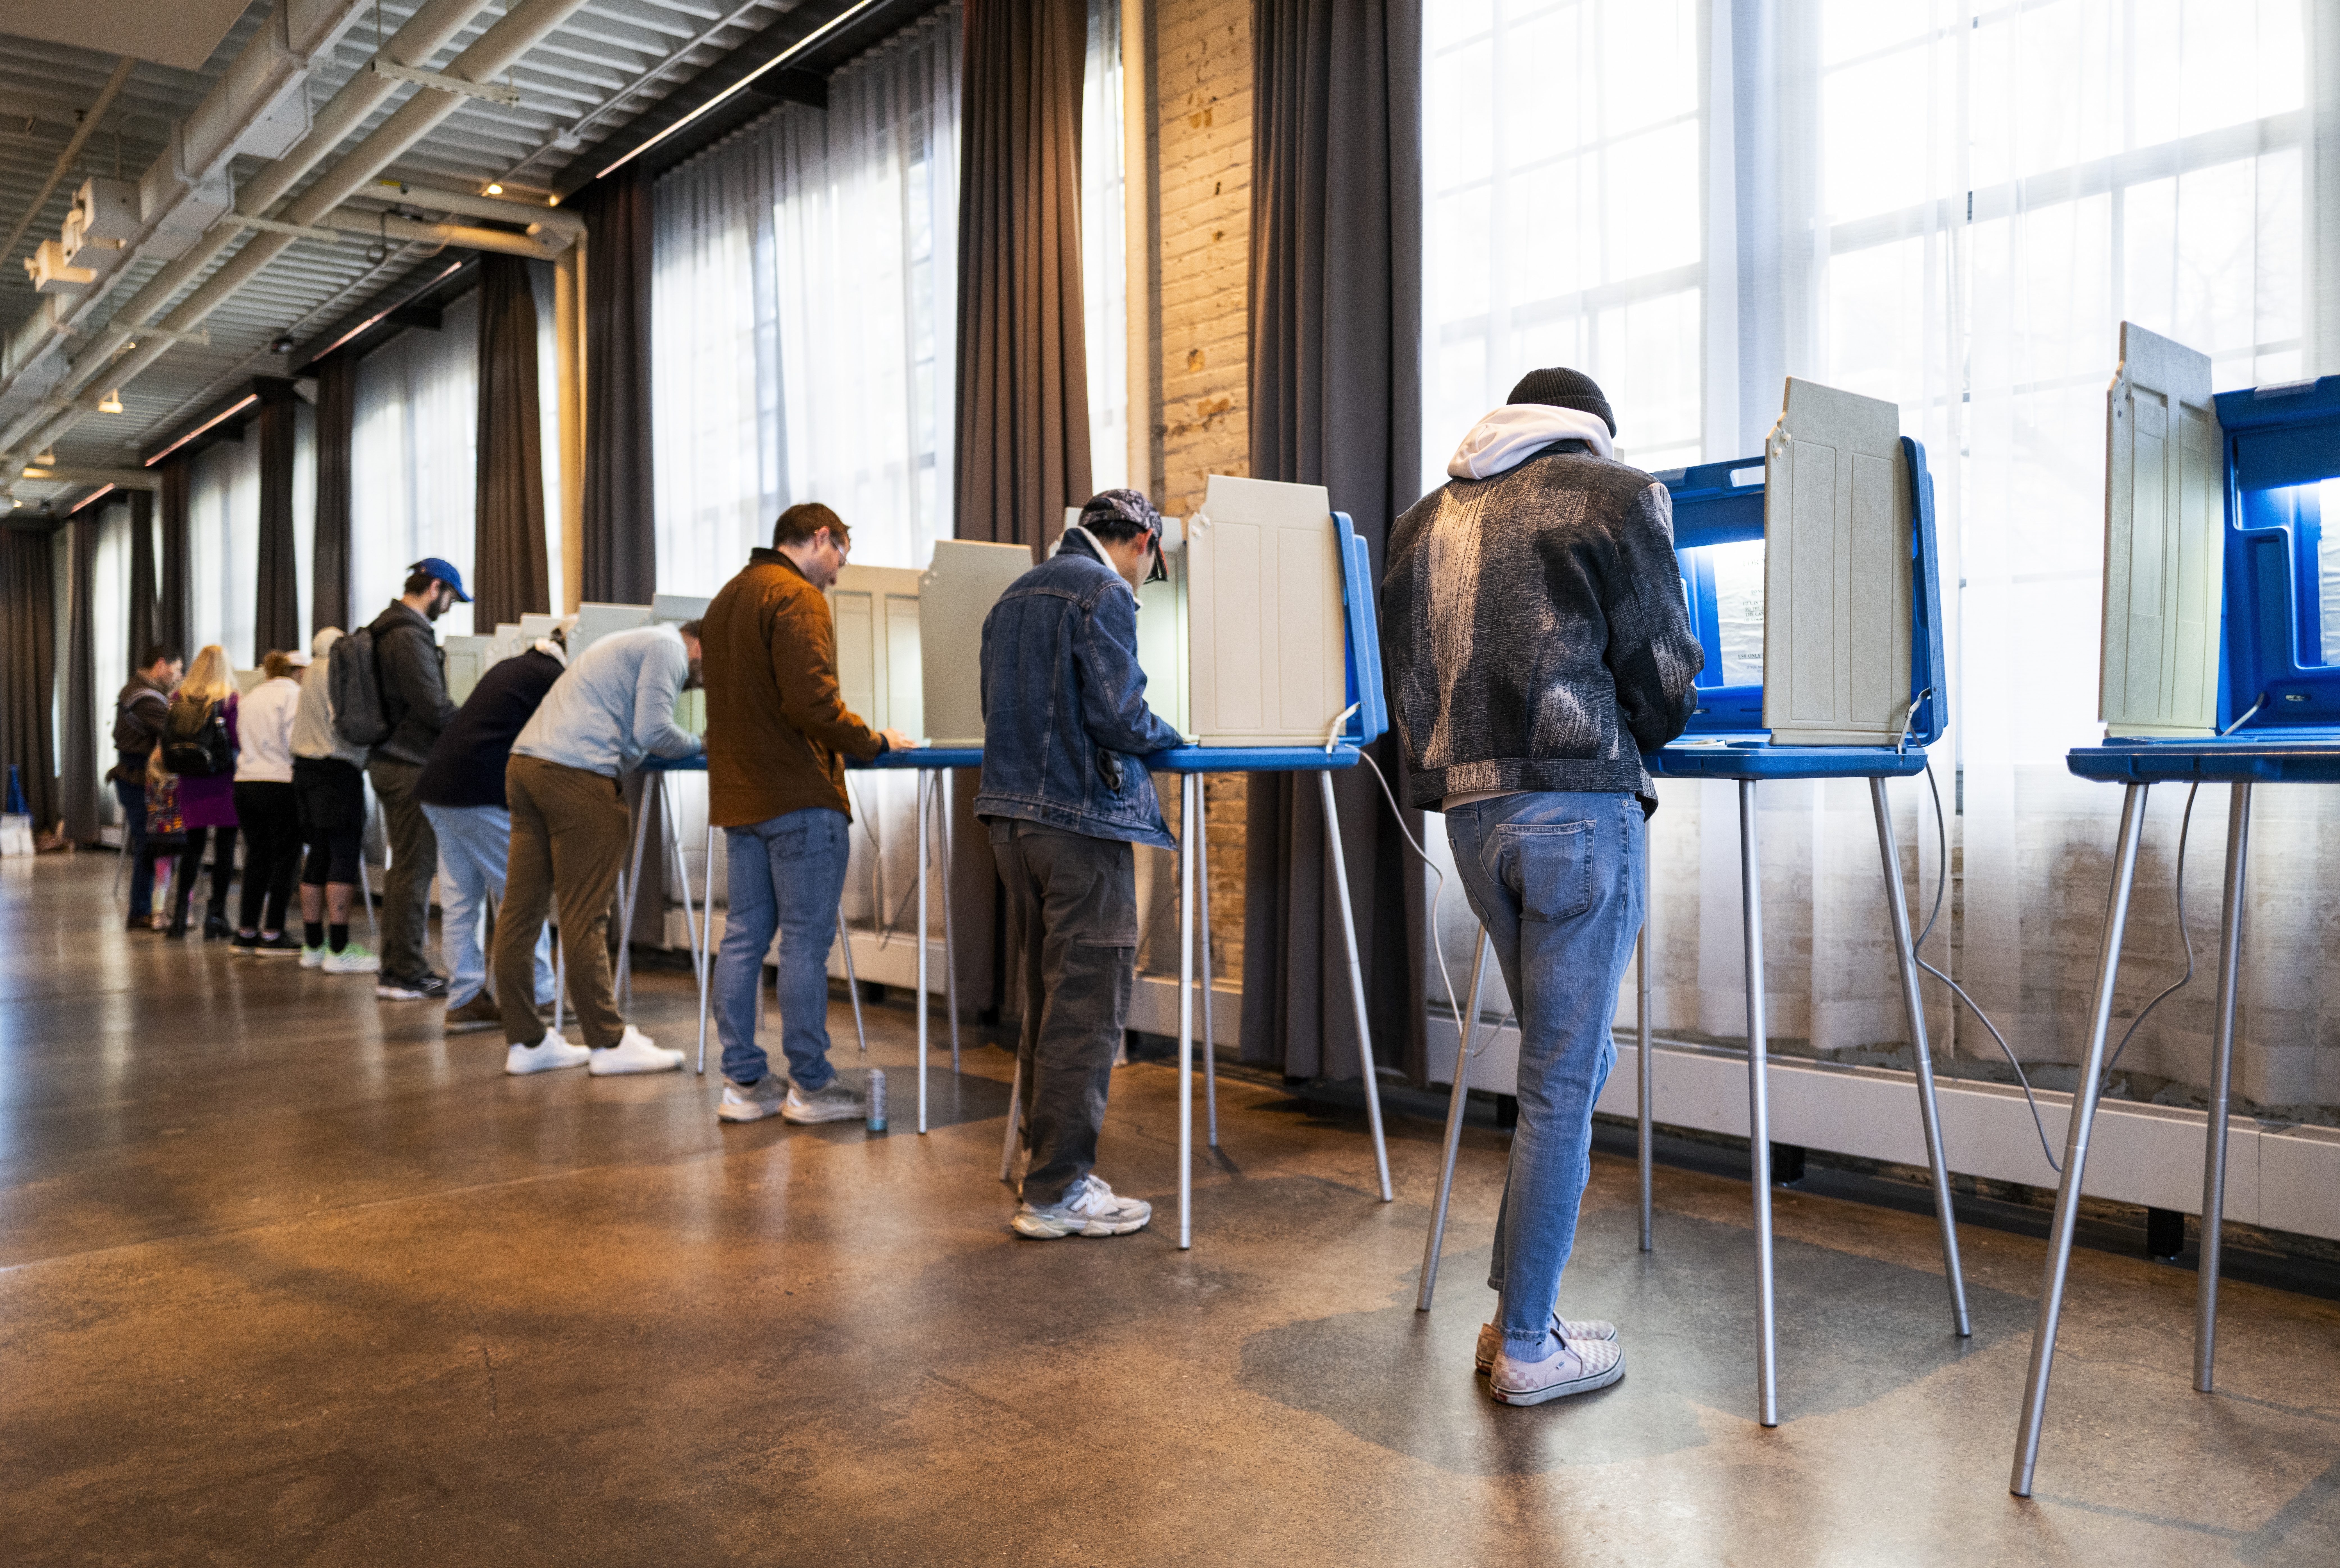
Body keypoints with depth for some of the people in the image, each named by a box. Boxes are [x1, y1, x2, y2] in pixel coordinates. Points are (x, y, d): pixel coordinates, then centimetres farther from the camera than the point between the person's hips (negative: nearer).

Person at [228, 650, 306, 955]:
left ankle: (246, 933, 15)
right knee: (286, 859, 0)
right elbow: (294, 741, -13)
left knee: (256, 858, 13)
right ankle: (273, 934, 0)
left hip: (246, 782, 7)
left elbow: (242, 739, 16)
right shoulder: (293, 693, -4)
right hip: (280, 784, -7)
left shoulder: (250, 698, 20)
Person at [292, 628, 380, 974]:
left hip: (306, 765, 9)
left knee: (319, 856, 12)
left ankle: (313, 946, 16)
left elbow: (298, 725, 19)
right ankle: (339, 949, -11)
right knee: (345, 856, -9)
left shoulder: (312, 673, 21)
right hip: (336, 768, -9)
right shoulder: (338, 669, -6)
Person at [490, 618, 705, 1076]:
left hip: (525, 762, 10)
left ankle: (524, 1042, 16)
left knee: (522, 909, 9)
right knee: (584, 918, -4)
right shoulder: (668, 647, -1)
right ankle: (609, 1043, 3)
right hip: (575, 774, -10)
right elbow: (653, 733, -10)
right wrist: (698, 744, 8)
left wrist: (689, 743, 16)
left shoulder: (635, 643, 29)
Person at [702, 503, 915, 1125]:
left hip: (737, 793, 9)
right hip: (798, 794, -9)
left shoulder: (728, 597, 19)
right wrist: (874, 741, -9)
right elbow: (811, 701, -22)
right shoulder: (798, 598, -11)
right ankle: (810, 1085, 5)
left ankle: (743, 1081, 16)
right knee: (806, 938, -2)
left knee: (744, 935, 10)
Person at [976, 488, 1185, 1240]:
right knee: (1087, 1006, -3)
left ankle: (1049, 1168, 24)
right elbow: (1118, 717, -18)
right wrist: (1167, 735, 3)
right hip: (1080, 818, -9)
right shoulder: (1104, 594, -9)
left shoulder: (1015, 594, 19)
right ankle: (1056, 1192, 1)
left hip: (1012, 812, 9)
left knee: (1047, 999, 16)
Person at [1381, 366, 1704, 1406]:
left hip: (1467, 809, 6)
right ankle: (1527, 1349, 12)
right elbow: (1661, 675, 1)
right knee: (1562, 1080, 2)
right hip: (1578, 804, -6)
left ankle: (1518, 1309, 24)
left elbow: (1405, 681, 16)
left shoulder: (1423, 520, 18)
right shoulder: (1616, 495, 3)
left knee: (1569, 1060, 19)